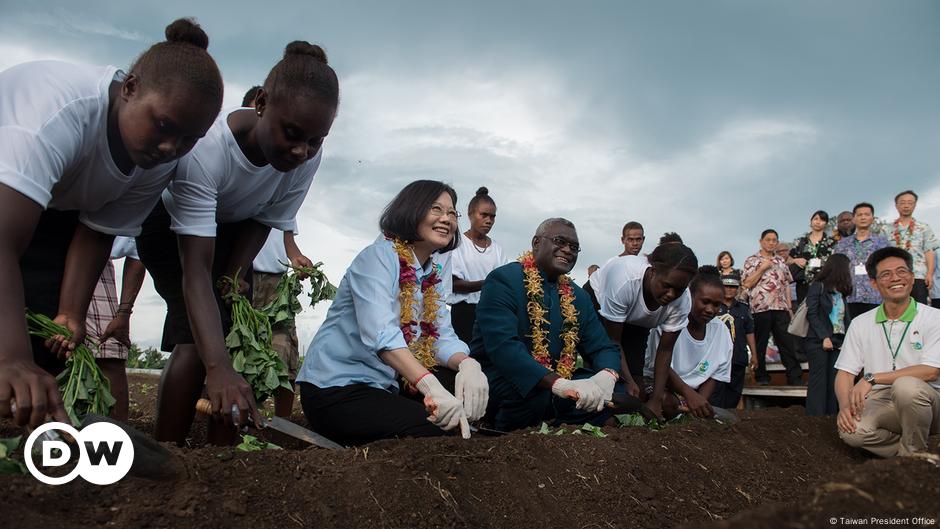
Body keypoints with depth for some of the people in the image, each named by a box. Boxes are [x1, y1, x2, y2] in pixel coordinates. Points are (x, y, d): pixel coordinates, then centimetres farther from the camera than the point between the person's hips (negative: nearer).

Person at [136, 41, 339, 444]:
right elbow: (195, 270, -45)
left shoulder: (308, 157, -27)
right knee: (198, 338, -21)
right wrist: (217, 367, -54)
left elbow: (264, 219, -7)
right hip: (172, 226, -5)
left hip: (231, 230, 5)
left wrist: (235, 276, -19)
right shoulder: (205, 147, -42)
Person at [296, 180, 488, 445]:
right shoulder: (379, 256, -14)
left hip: (383, 387, 8)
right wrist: (432, 387, -45)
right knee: (438, 432, -21)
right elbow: (380, 332, -31)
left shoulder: (433, 277, 12)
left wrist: (468, 364, -25)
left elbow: (443, 337, 0)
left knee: (471, 386, -3)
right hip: (335, 390, -8)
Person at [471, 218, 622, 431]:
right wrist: (560, 384, -39)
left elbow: (603, 348, 8)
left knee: (615, 392, -8)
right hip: (500, 380, -6)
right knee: (534, 394, -35)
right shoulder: (503, 280, -12)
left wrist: (607, 376, -19)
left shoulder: (578, 296, 11)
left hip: (554, 386, 6)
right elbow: (502, 346, -27)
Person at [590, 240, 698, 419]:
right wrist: (628, 381, -34)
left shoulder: (683, 302, -31)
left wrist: (656, 400, -24)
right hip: (598, 302, -4)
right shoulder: (625, 281, -44)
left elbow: (665, 350, -20)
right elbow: (613, 340, -31)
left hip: (637, 322, 4)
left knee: (635, 373, -11)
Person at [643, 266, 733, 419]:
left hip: (693, 392, 6)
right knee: (669, 404, -36)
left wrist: (700, 401, -17)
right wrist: (689, 395, -34)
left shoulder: (721, 331, 1)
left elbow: (714, 377, 4)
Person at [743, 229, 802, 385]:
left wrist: (789, 307, 10)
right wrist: (762, 268, -11)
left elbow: (786, 285, 17)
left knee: (787, 343, 2)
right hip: (761, 308, -4)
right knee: (760, 344, 2)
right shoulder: (752, 261, 3)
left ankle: (795, 377, 3)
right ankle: (761, 377, 11)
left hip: (781, 308, 4)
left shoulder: (781, 261, 17)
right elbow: (747, 284, -6)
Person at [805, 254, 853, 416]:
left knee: (834, 383, 3)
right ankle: (814, 415, -4)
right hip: (819, 342, -6)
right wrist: (824, 337, -16)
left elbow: (846, 317, 13)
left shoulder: (841, 292, 17)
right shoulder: (818, 286, -3)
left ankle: (832, 414, 5)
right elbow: (812, 314, -9)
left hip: (838, 342, 6)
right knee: (818, 382, -6)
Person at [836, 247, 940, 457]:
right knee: (852, 430, -31)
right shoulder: (861, 324, 8)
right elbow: (845, 372, 5)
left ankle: (912, 454, -10)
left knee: (906, 386, -36)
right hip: (881, 404, 2)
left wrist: (871, 378, -19)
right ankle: (905, 454, -1)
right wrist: (845, 405, -16)